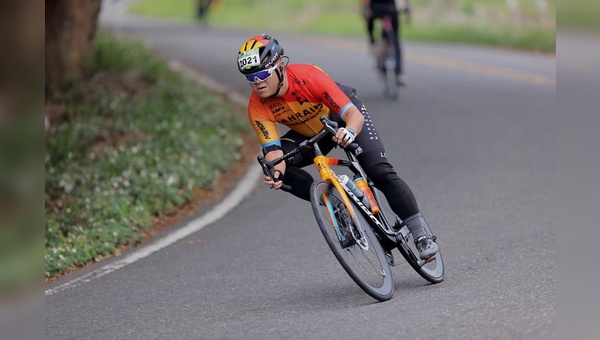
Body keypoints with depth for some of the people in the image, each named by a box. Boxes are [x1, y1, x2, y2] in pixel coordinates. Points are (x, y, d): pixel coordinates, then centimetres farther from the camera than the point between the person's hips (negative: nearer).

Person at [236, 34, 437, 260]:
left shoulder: (308, 76, -38)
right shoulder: (257, 107, -27)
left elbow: (354, 115, -41)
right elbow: (273, 150, -30)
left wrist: (350, 131, -64)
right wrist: (275, 170, -53)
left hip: (343, 118, -4)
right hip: (308, 134, 4)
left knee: (380, 172, -19)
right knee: (277, 168, -24)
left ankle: (420, 234, -7)